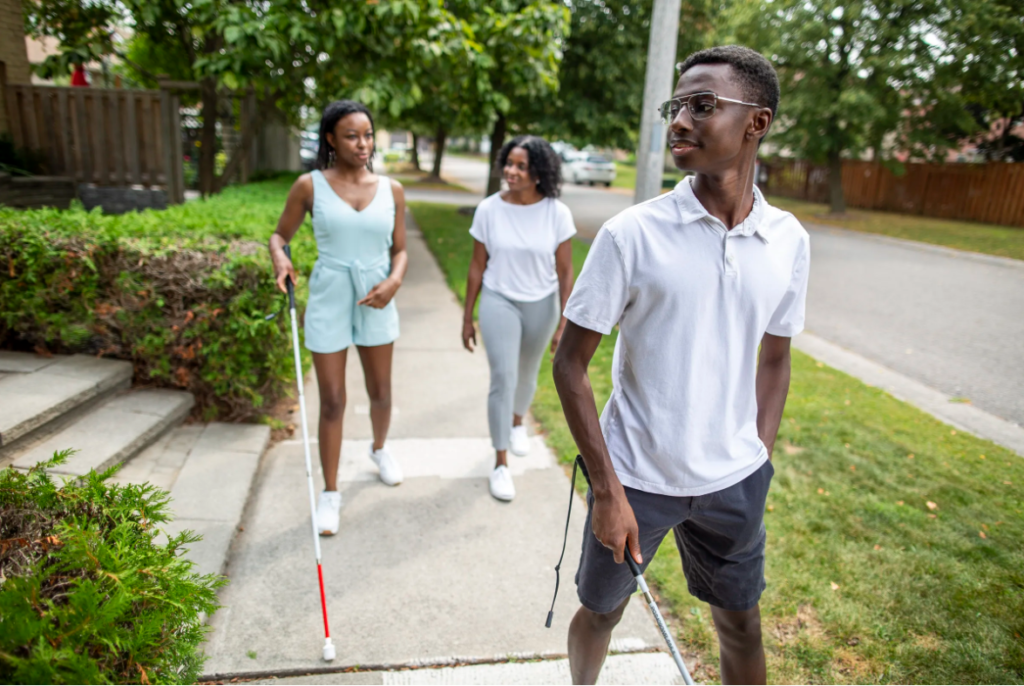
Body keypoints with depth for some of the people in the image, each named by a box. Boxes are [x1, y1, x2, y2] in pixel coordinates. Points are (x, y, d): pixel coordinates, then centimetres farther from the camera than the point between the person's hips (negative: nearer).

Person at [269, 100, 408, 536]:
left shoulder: (391, 190, 0)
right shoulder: (311, 186, -5)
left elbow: (399, 250, 6)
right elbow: (280, 235, 4)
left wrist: (394, 280, -14)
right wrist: (280, 260, -18)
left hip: (376, 302, 2)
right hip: (329, 302, -2)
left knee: (380, 392, 16)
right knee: (332, 402, 4)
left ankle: (379, 448, 48)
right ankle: (330, 492, 20)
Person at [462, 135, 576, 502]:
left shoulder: (557, 213, -11)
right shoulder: (489, 209, -10)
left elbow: (565, 273, -7)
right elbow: (477, 267, -2)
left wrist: (564, 324, -8)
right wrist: (467, 318, 1)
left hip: (542, 305, 1)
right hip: (499, 302, -1)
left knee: (527, 373, 20)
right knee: (503, 379, -7)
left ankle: (517, 422, 51)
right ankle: (500, 463, 8)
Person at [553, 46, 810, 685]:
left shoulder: (789, 241, -3)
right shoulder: (631, 234, -15)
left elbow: (774, 358, 10)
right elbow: (570, 364, -12)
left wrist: (760, 465, 7)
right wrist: (608, 489, -14)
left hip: (734, 481, 3)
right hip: (635, 476, -2)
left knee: (743, 627, 19)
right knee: (601, 611, 18)